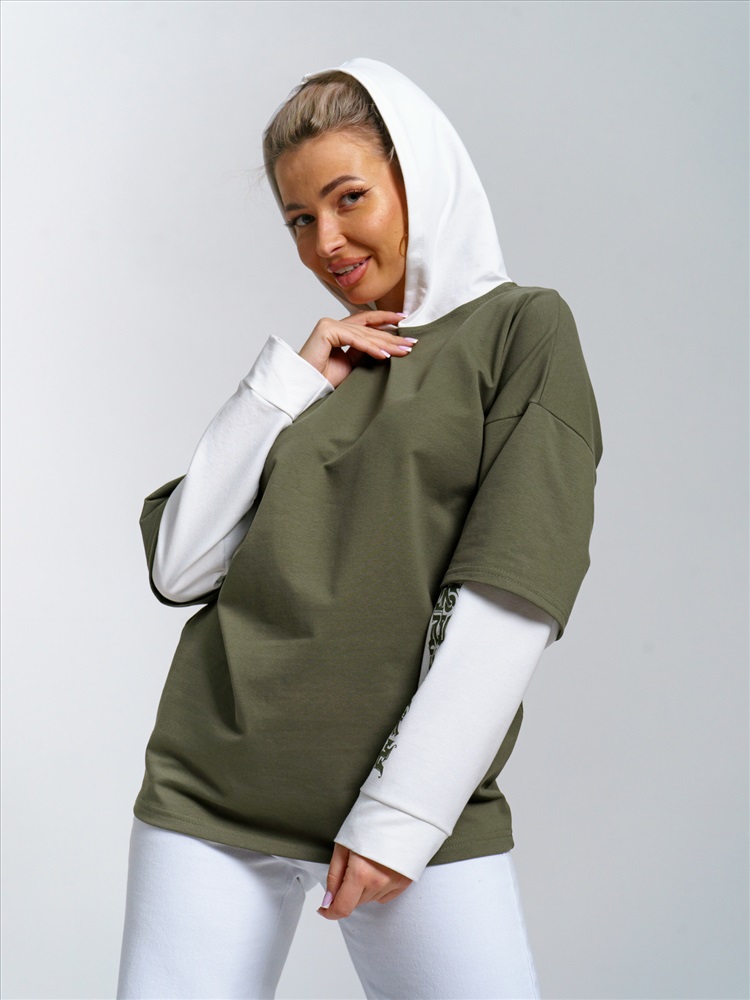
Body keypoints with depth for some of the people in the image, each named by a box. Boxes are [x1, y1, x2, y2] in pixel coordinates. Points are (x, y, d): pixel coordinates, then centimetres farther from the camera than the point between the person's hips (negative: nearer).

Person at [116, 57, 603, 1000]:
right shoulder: (312, 363, 13)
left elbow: (515, 597, -8)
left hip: (422, 789, -3)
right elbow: (178, 567, 6)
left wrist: (403, 813, -11)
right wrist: (287, 382, 0)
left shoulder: (522, 330, 2)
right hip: (215, 783, 3)